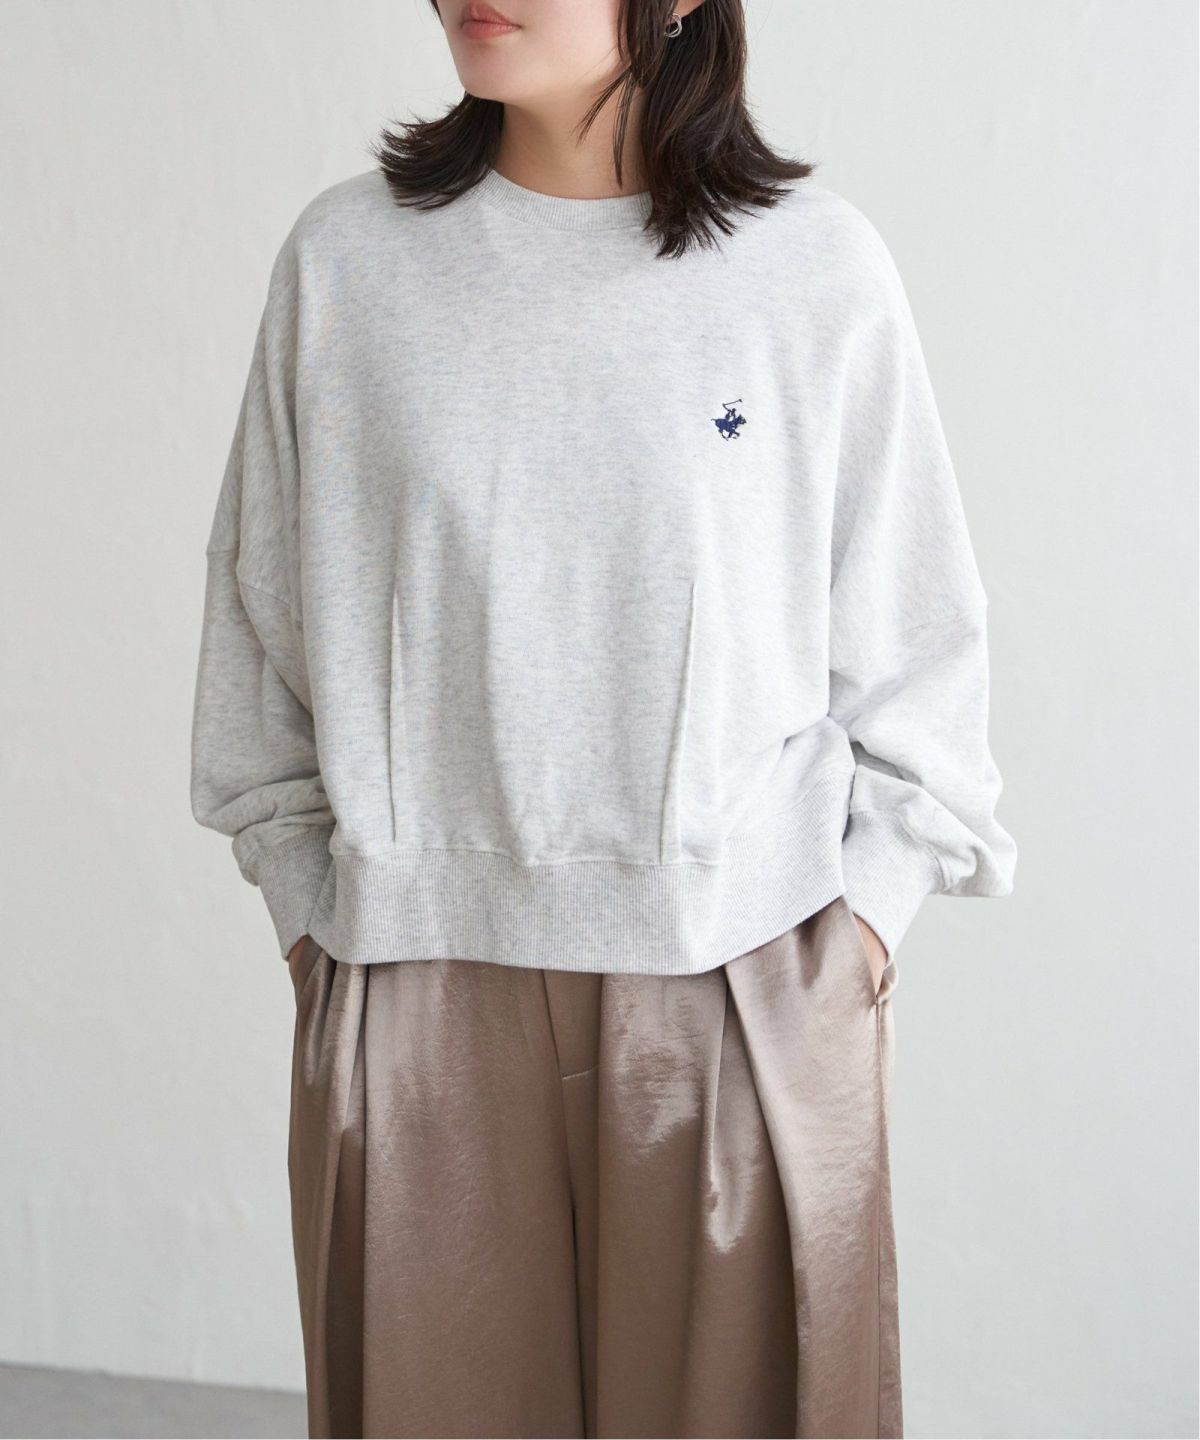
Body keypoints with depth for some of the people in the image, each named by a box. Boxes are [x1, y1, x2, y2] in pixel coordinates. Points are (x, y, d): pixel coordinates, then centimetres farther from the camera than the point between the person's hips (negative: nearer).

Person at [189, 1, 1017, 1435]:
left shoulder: (817, 266, -3)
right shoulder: (345, 255, 1)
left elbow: (914, 627, 4)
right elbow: (260, 600, 8)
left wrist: (874, 894, 0)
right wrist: (305, 887, 7)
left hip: (747, 976, 0)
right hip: (418, 968, 1)